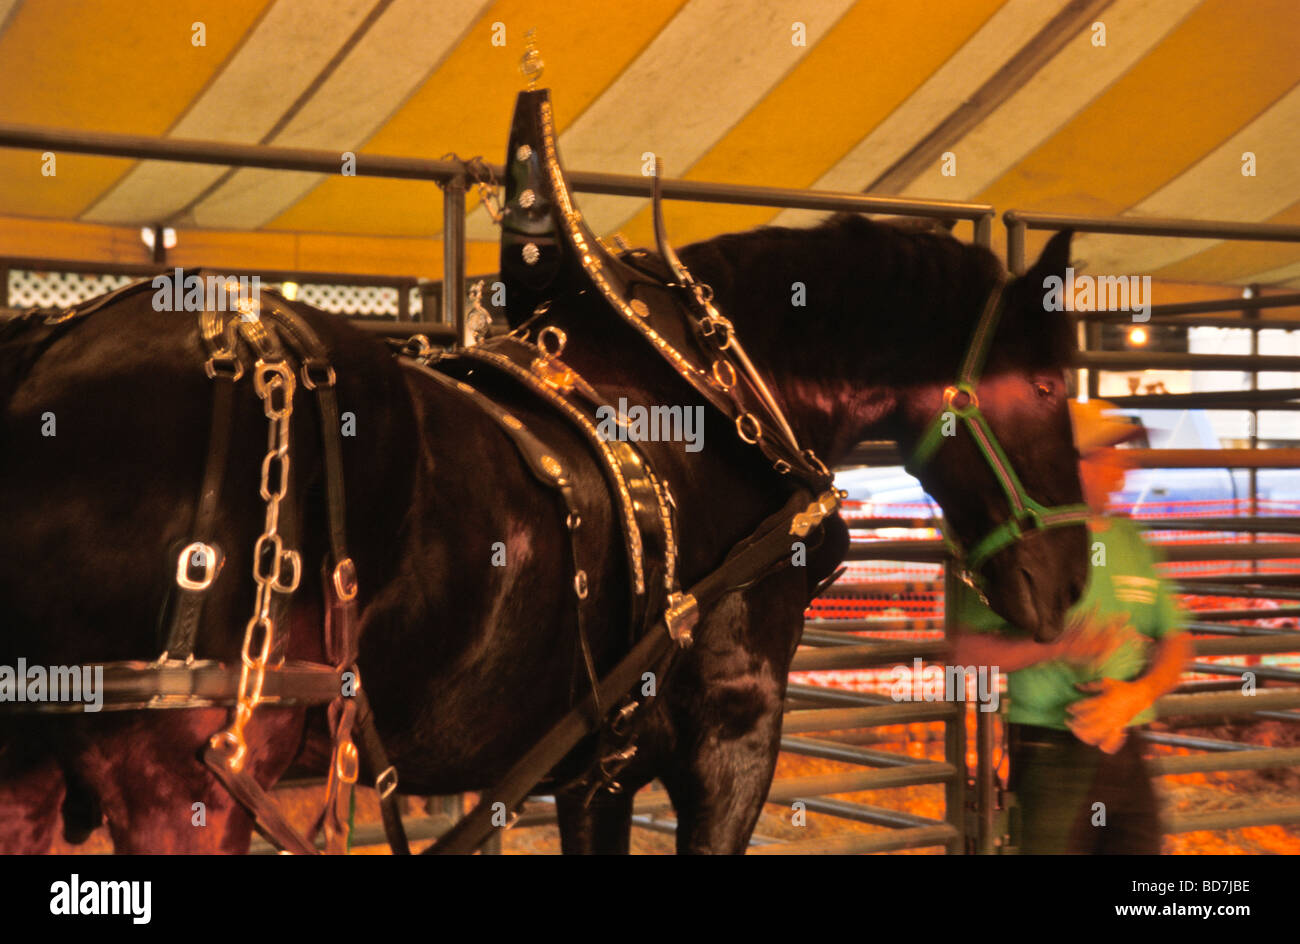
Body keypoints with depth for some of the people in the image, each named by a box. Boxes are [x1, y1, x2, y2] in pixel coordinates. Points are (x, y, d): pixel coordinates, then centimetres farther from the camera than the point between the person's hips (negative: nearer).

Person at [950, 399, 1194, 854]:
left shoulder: (1132, 543, 11)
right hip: (1051, 760, -6)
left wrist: (1137, 693, -8)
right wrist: (1057, 645, -24)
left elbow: (1175, 643, 13)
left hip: (1126, 758, 6)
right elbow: (967, 651, -11)